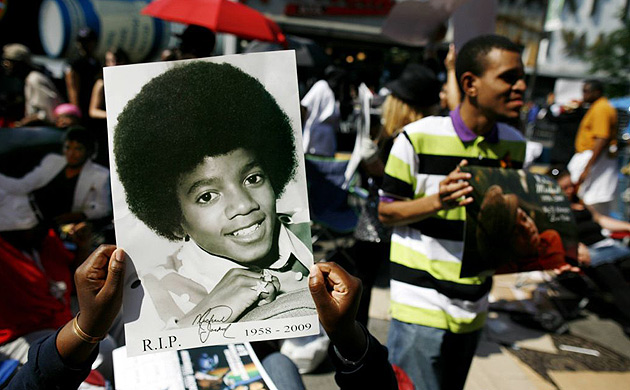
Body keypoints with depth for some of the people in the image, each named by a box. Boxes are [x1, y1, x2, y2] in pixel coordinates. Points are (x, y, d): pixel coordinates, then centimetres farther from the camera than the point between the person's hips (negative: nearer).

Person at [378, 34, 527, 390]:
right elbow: (386, 211, -8)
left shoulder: (514, 144, 4)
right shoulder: (418, 138, -13)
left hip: (474, 306, 6)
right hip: (422, 304, -6)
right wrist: (437, 201, -25)